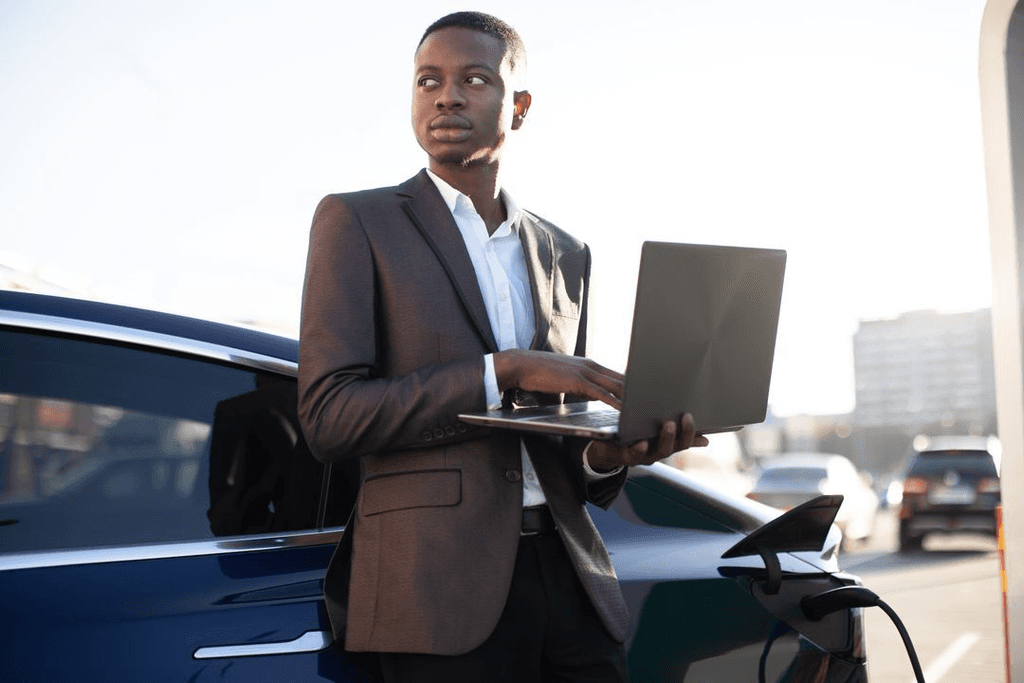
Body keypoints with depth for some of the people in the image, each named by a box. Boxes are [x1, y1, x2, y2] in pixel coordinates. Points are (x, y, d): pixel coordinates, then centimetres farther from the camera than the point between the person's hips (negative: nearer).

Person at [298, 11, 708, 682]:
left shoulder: (566, 253, 16)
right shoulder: (357, 222, 2)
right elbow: (328, 415, -10)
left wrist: (606, 454, -3)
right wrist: (504, 371, -15)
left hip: (568, 575, 5)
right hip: (443, 588, -4)